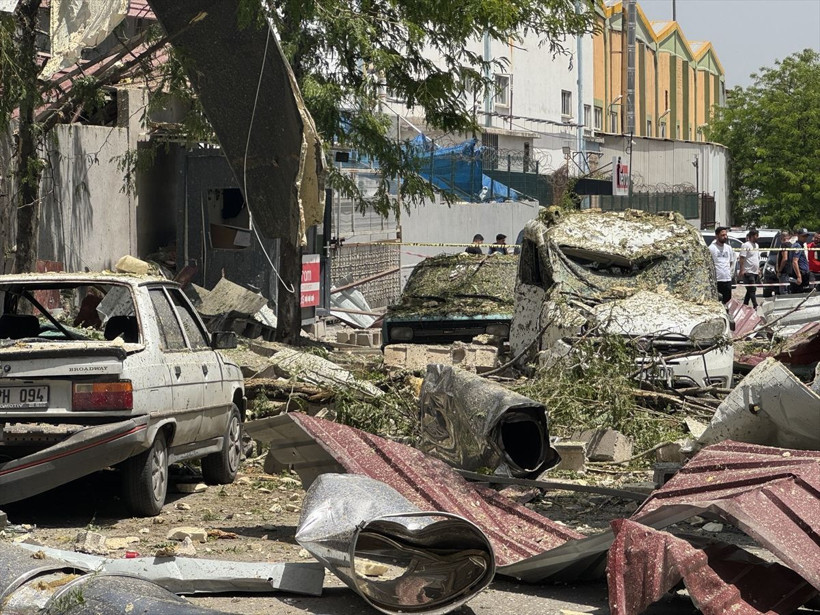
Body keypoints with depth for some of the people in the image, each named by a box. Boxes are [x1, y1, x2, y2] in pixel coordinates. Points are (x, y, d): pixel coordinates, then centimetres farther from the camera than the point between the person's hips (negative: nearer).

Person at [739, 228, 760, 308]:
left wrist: (759, 269, 21)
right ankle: (755, 306, -12)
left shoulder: (756, 245, 17)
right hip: (748, 272, -9)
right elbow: (742, 259, -14)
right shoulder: (746, 245, -10)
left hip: (755, 272, 9)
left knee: (750, 290, 10)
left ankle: (745, 305, 16)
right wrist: (742, 270, -20)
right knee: (752, 290, -10)